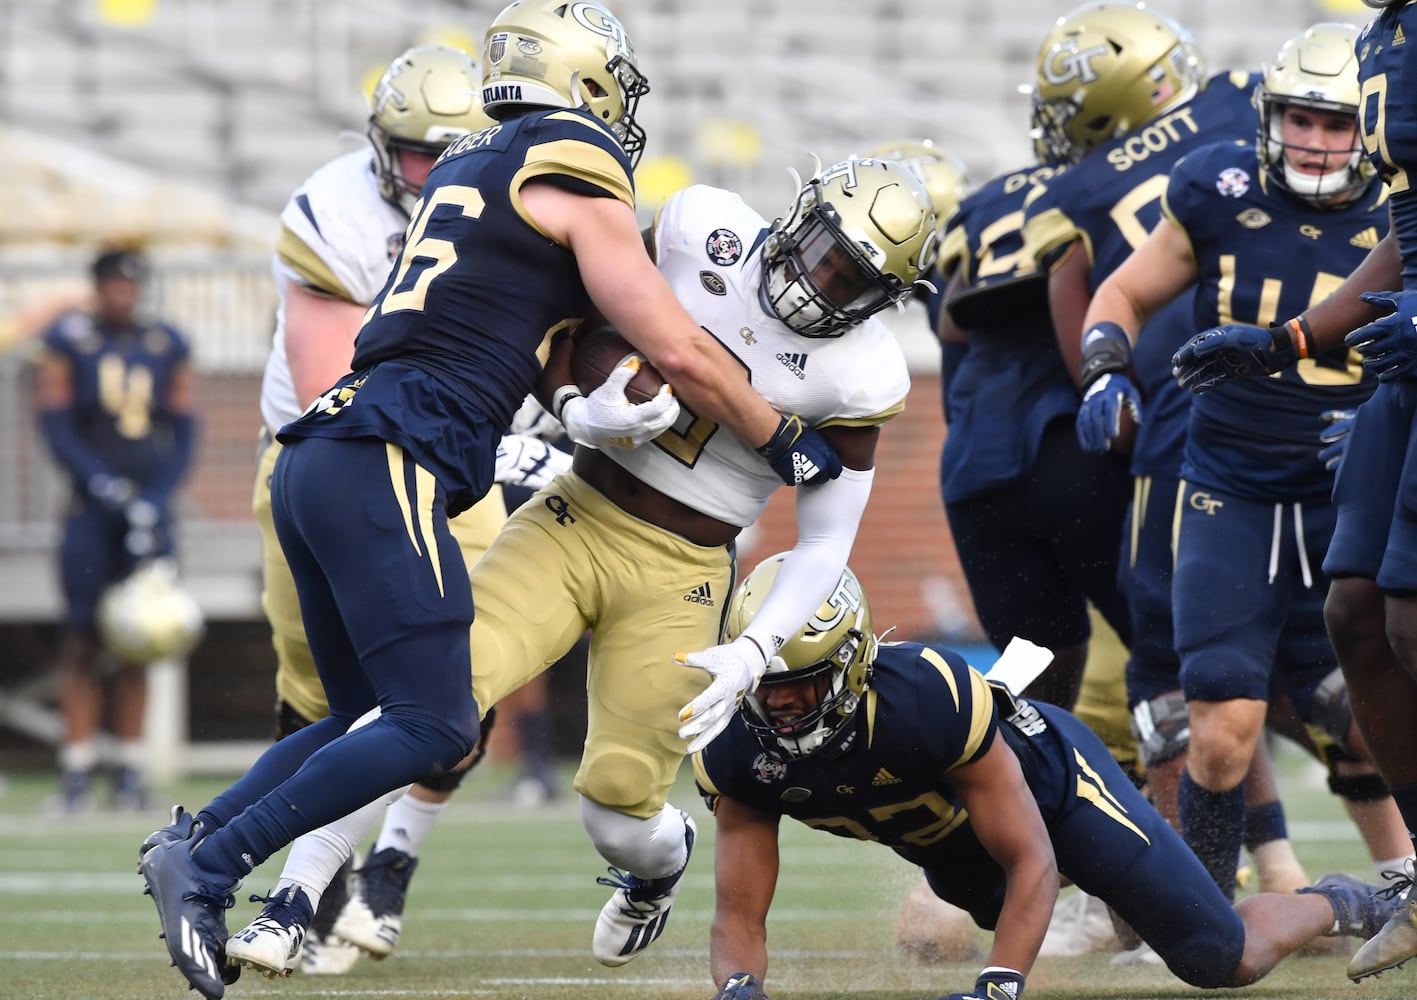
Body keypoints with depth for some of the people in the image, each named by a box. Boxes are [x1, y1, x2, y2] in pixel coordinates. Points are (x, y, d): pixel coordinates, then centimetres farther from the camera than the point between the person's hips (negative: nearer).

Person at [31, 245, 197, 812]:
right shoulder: (68, 341, 1)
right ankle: (78, 770, -2)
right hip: (91, 508, -2)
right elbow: (56, 425, -3)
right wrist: (103, 484, -15)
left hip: (149, 507, 2)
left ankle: (131, 770, 6)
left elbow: (182, 433, 6)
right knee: (83, 639, -5)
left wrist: (155, 498, -8)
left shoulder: (166, 346, 8)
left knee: (135, 644, 2)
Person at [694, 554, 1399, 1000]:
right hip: (950, 845, 5)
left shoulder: (928, 697, -44)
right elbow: (739, 915, -24)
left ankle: (1328, 907, 29)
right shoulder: (738, 755, -30)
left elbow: (1031, 861, -35)